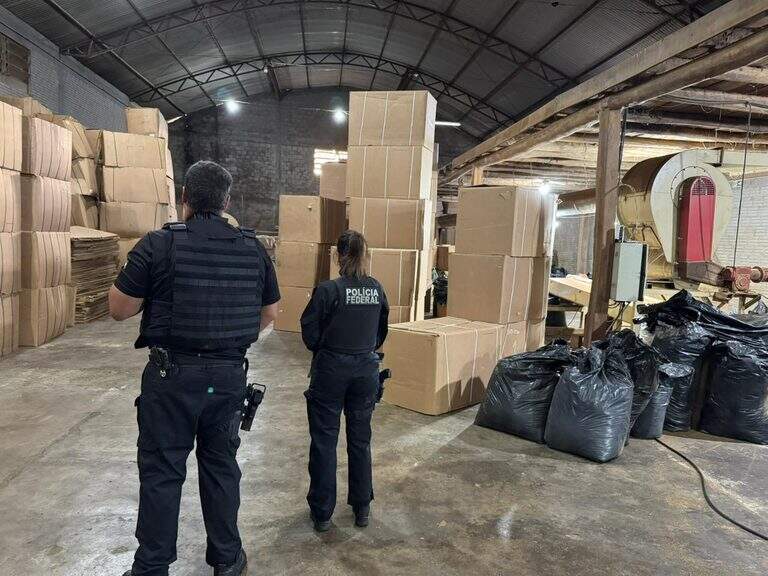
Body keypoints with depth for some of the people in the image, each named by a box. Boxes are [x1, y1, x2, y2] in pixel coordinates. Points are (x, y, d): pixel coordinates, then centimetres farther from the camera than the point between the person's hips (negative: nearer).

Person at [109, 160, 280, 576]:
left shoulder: (159, 244, -11)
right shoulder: (253, 248, 0)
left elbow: (118, 309, -6)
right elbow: (270, 313, 10)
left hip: (172, 375, -3)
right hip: (230, 376, 3)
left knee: (161, 472, 10)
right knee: (221, 466, 17)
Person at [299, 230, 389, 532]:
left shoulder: (328, 289, -15)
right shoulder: (377, 289, -2)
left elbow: (310, 334, -8)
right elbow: (382, 331, 9)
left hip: (331, 370, -4)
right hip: (367, 370, 4)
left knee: (324, 441, 10)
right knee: (360, 440, 17)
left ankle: (322, 512, 19)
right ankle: (362, 508, 28)